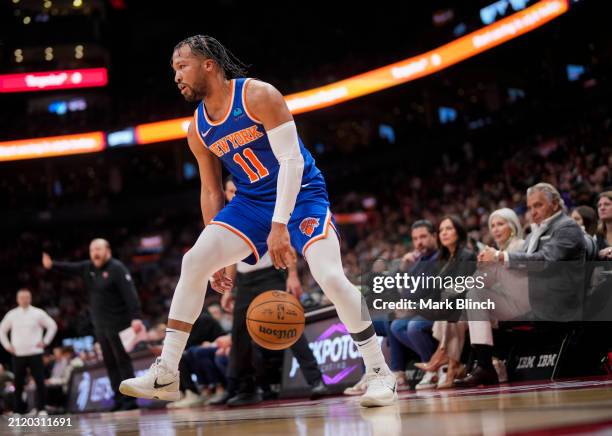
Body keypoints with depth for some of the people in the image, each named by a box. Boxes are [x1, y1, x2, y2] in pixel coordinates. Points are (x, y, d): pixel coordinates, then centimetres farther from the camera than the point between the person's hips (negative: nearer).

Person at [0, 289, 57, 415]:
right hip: (18, 354, 2)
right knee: (18, 384, 5)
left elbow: (52, 326, 7)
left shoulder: (38, 313, 1)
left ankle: (41, 408, -1)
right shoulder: (12, 314, 7)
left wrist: (45, 341, -1)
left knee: (40, 381, -8)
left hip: (35, 353, -2)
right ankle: (17, 411, 13)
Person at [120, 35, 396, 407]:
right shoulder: (198, 131, 2)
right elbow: (211, 191, 11)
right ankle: (165, 375, -6)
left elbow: (292, 160, -21)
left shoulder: (258, 95, -17)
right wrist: (218, 256, 8)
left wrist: (279, 226, -28)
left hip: (301, 194, -6)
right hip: (252, 202, 6)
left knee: (332, 278, -24)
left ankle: (380, 372, -7)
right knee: (194, 262, -11)